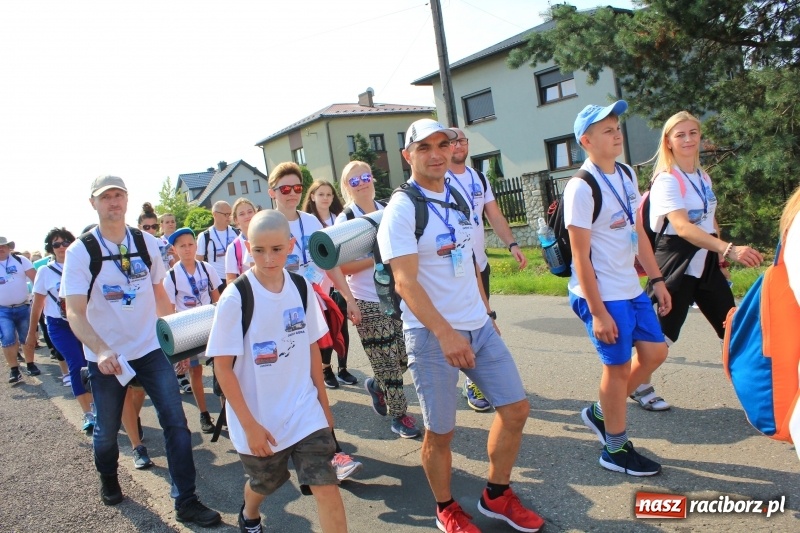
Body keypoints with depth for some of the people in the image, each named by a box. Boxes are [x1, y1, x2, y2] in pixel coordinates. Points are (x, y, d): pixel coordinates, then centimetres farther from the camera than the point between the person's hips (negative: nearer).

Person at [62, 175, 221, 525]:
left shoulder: (147, 243, -2)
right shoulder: (80, 252, -11)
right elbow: (75, 312, -20)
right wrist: (100, 351, -36)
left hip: (150, 349, 2)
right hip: (105, 357, -2)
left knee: (176, 422, -5)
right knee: (107, 429, 15)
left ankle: (185, 503, 6)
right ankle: (108, 479, 47)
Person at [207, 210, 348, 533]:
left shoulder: (302, 288, -4)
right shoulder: (235, 299, -16)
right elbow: (223, 366, -13)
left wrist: (323, 402, 10)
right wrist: (249, 425, -14)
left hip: (305, 412, 2)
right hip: (258, 420, -2)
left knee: (327, 488, -6)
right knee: (265, 483, 20)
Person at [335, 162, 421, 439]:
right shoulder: (344, 220, -6)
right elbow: (342, 267, -12)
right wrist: (377, 258, -20)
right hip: (368, 304, -5)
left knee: (406, 358, 7)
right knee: (387, 362, 2)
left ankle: (377, 386, 35)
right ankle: (399, 415, 20)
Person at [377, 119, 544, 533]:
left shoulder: (459, 197, 10)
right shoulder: (401, 210, -13)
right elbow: (405, 283, -22)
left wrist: (484, 313, 17)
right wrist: (445, 333, -30)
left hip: (478, 326, 7)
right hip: (431, 334, -7)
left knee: (515, 408, 9)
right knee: (440, 432, 5)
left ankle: (496, 496, 30)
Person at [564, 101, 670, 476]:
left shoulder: (626, 176, 8)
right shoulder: (581, 189, -19)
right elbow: (580, 257, -19)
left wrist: (657, 279, 13)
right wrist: (597, 312, -19)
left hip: (632, 289, 9)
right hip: (603, 295, -9)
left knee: (654, 352, 15)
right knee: (618, 367, 3)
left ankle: (601, 413, 32)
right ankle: (615, 450, 23)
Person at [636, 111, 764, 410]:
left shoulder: (703, 177, 11)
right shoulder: (667, 180, -15)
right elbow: (682, 227, -29)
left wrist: (721, 254, 13)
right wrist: (729, 249, -40)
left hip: (706, 261, 7)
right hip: (677, 262, -7)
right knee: (665, 330, 0)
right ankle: (641, 387, 18)